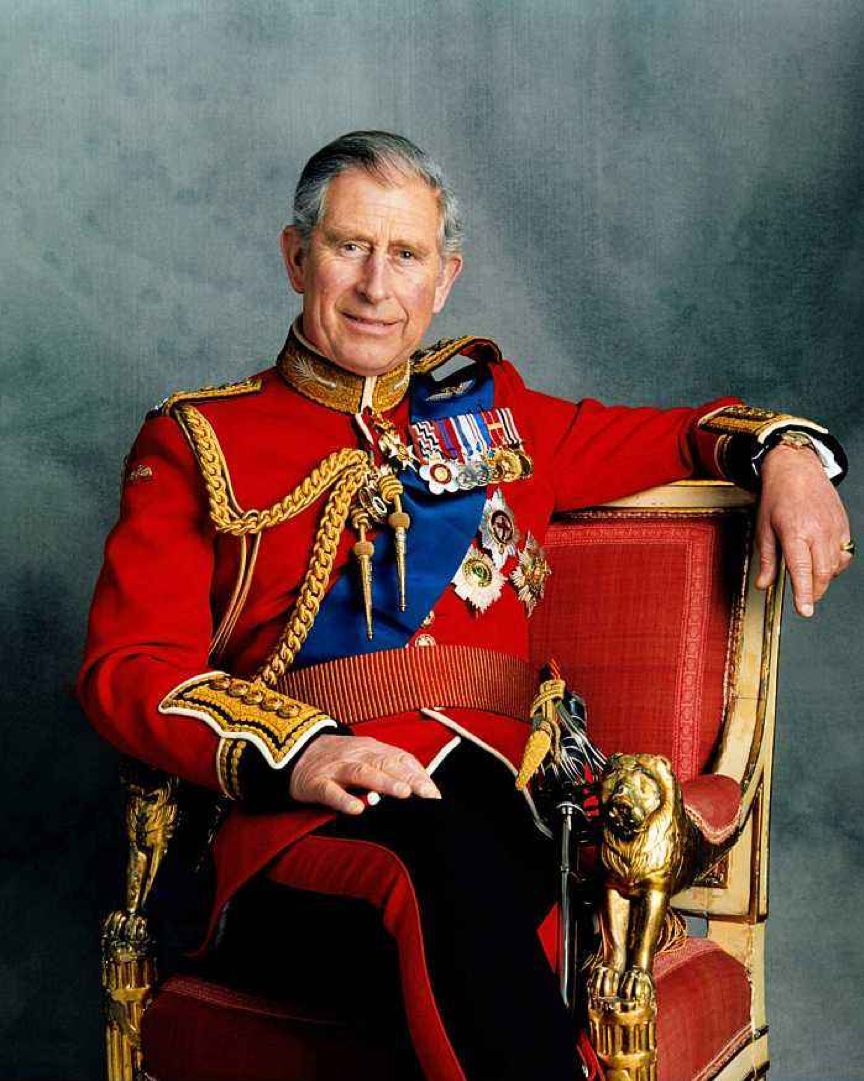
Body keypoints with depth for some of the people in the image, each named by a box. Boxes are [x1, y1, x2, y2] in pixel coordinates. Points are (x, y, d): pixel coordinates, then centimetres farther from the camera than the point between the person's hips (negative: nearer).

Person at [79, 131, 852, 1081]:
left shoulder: (489, 408, 24)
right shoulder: (197, 443, 14)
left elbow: (671, 435, 36)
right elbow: (127, 666, 2)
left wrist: (785, 453, 12)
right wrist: (298, 752, -17)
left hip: (487, 792, 2)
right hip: (304, 816, -2)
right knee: (445, 868, -37)